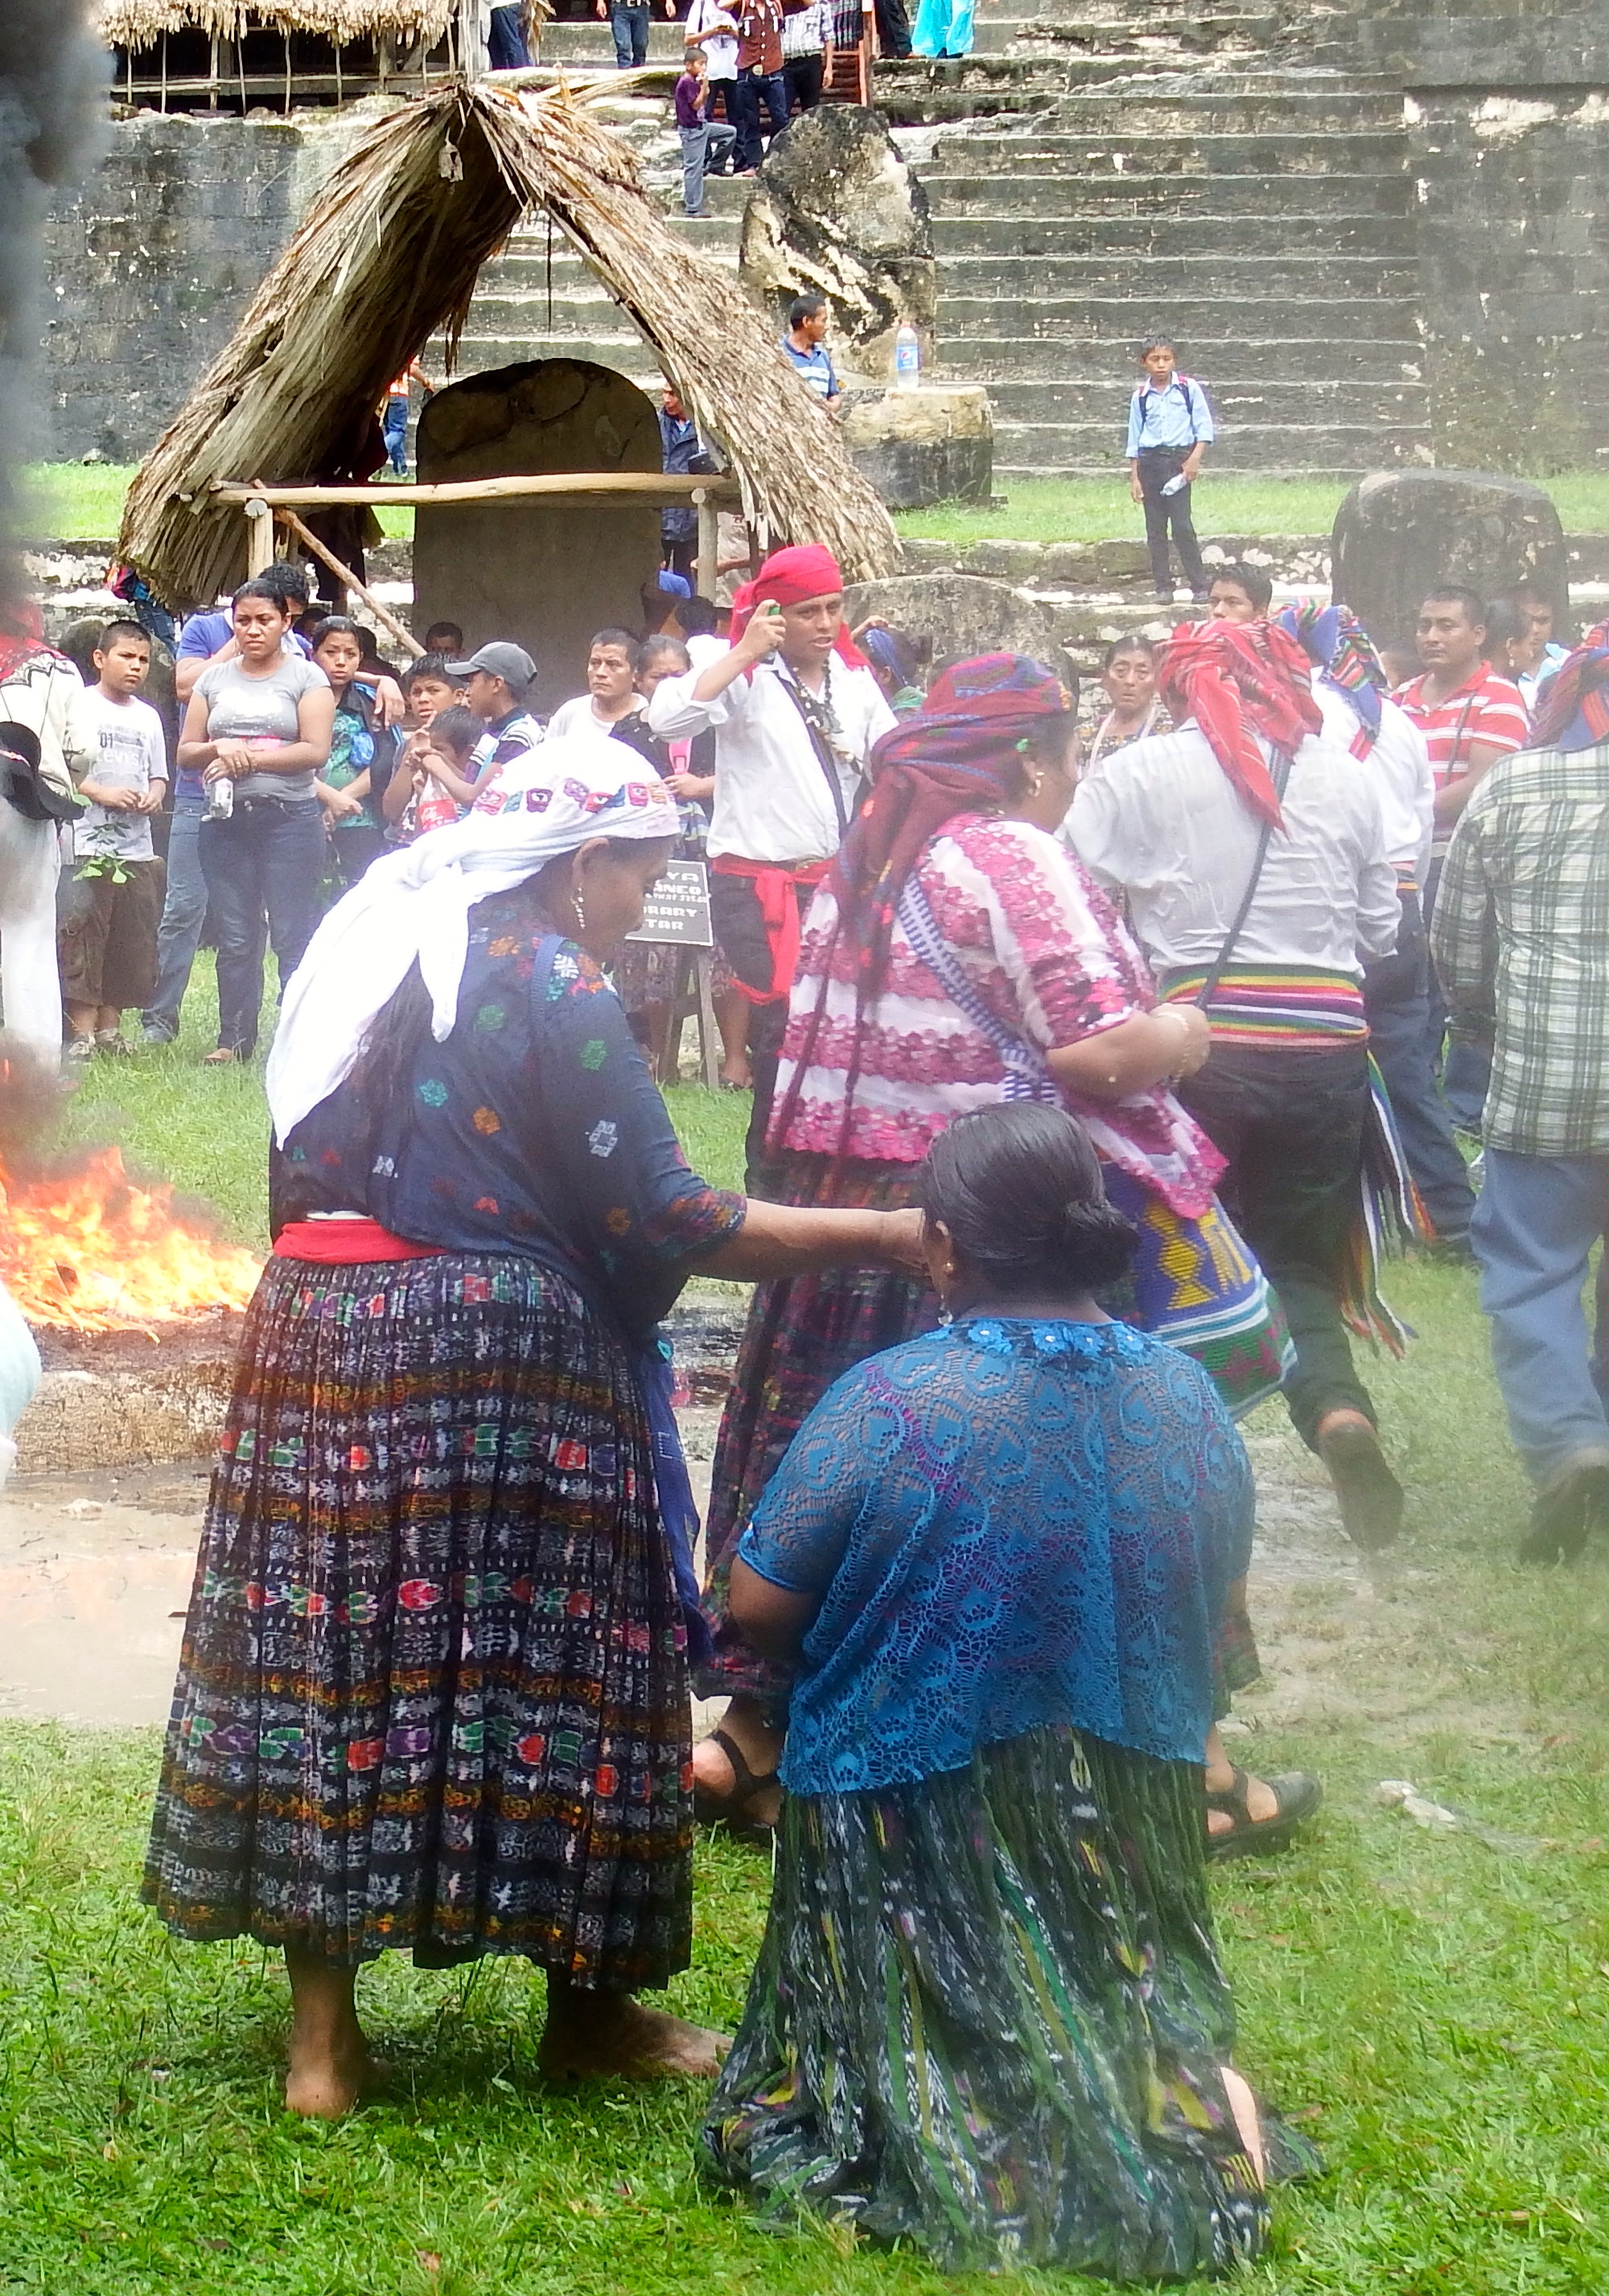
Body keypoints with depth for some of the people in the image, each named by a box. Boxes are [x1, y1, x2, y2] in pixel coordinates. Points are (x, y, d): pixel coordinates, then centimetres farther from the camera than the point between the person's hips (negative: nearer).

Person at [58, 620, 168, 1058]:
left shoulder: (147, 717, 16)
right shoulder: (78, 706, -1)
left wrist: (154, 795, 0)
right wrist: (101, 793, -16)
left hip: (137, 847, 6)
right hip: (87, 845, -6)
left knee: (132, 940, 6)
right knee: (82, 938, -9)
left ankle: (110, 1027, 15)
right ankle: (81, 1032, -7)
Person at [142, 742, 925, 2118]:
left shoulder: (379, 950, 13)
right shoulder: (552, 987, -11)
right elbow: (660, 1223, -13)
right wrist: (878, 1237, -8)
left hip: (318, 1325, 8)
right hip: (499, 1357, -8)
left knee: (335, 1651, 7)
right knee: (547, 1659, 4)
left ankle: (323, 2031, 11)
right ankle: (588, 2012, 15)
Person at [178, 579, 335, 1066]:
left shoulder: (306, 677, 2)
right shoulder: (214, 679, 14)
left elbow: (315, 751, -8)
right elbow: (186, 753, 13)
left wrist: (248, 759, -13)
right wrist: (220, 748, -9)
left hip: (290, 820, -4)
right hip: (225, 822, 4)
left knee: (293, 937, -5)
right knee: (235, 939, 5)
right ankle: (234, 1038, 11)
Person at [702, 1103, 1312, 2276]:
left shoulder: (890, 1401, -20)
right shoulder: (1188, 1397, -4)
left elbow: (759, 1604, -13)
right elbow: (1215, 1602, 9)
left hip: (919, 1816, -4)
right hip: (1136, 1821, 4)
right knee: (1116, 1995, 25)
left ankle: (979, 2124, -14)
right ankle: (1190, 2087, -5)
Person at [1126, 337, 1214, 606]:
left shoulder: (1189, 389, 1)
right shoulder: (1141, 397, 8)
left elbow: (1204, 427, 1)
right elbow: (1134, 440, 12)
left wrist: (1195, 458, -11)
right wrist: (1134, 477, 7)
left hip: (1179, 460, -3)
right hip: (1150, 461, 3)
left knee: (1182, 525, -11)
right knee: (1155, 529, 4)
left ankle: (1199, 586, -7)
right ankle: (1163, 587, 9)